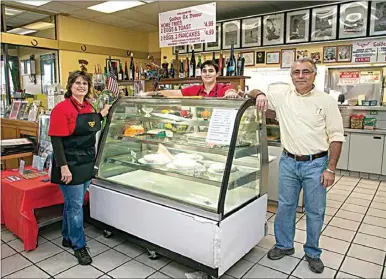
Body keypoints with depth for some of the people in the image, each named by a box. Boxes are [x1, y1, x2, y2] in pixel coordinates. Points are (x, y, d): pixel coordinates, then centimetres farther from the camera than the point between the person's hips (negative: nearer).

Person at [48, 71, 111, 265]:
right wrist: (63, 167, -22)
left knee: (73, 203, 20)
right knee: (75, 205, 2)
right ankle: (79, 246, 18)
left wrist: (101, 115, 12)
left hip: (87, 162, 7)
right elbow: (56, 140, -18)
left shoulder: (88, 107, 7)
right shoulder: (62, 108, -15)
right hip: (70, 165, -7)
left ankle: (67, 237, 37)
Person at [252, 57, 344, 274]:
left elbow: (336, 137, -4)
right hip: (289, 162, 3)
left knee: (315, 211, 9)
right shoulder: (282, 98, 3)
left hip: (316, 164, -2)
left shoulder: (327, 101, -4)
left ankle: (313, 253, 29)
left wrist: (331, 169, -9)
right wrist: (260, 94, -13)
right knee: (285, 206, 13)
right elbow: (255, 93, 12)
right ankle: (284, 245, 33)